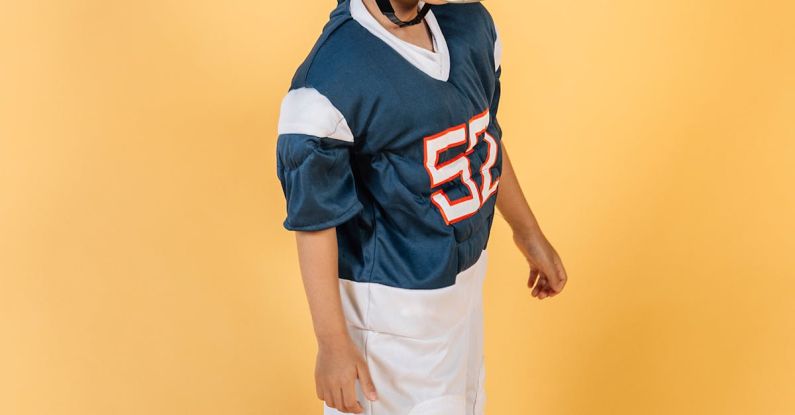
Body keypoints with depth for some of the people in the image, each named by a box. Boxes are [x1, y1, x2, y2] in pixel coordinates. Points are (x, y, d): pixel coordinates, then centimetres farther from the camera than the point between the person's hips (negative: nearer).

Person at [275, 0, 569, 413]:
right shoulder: (328, 80, -27)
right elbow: (314, 221, -20)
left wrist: (527, 232, 20)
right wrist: (332, 343, -16)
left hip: (466, 278, 7)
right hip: (391, 301, -7)